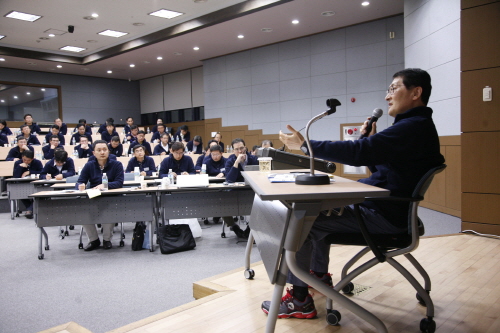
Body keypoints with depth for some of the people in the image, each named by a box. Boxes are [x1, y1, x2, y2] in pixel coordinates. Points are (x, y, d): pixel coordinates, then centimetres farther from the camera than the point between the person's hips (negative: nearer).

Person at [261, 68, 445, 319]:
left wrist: (305, 145, -22)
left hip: (384, 216, -11)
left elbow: (357, 152, -29)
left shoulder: (415, 127, -20)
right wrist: (372, 140, 4)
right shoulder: (415, 125, 14)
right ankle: (319, 274, 33)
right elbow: (379, 167, 20)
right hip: (381, 206, 11)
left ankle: (299, 299, -2)